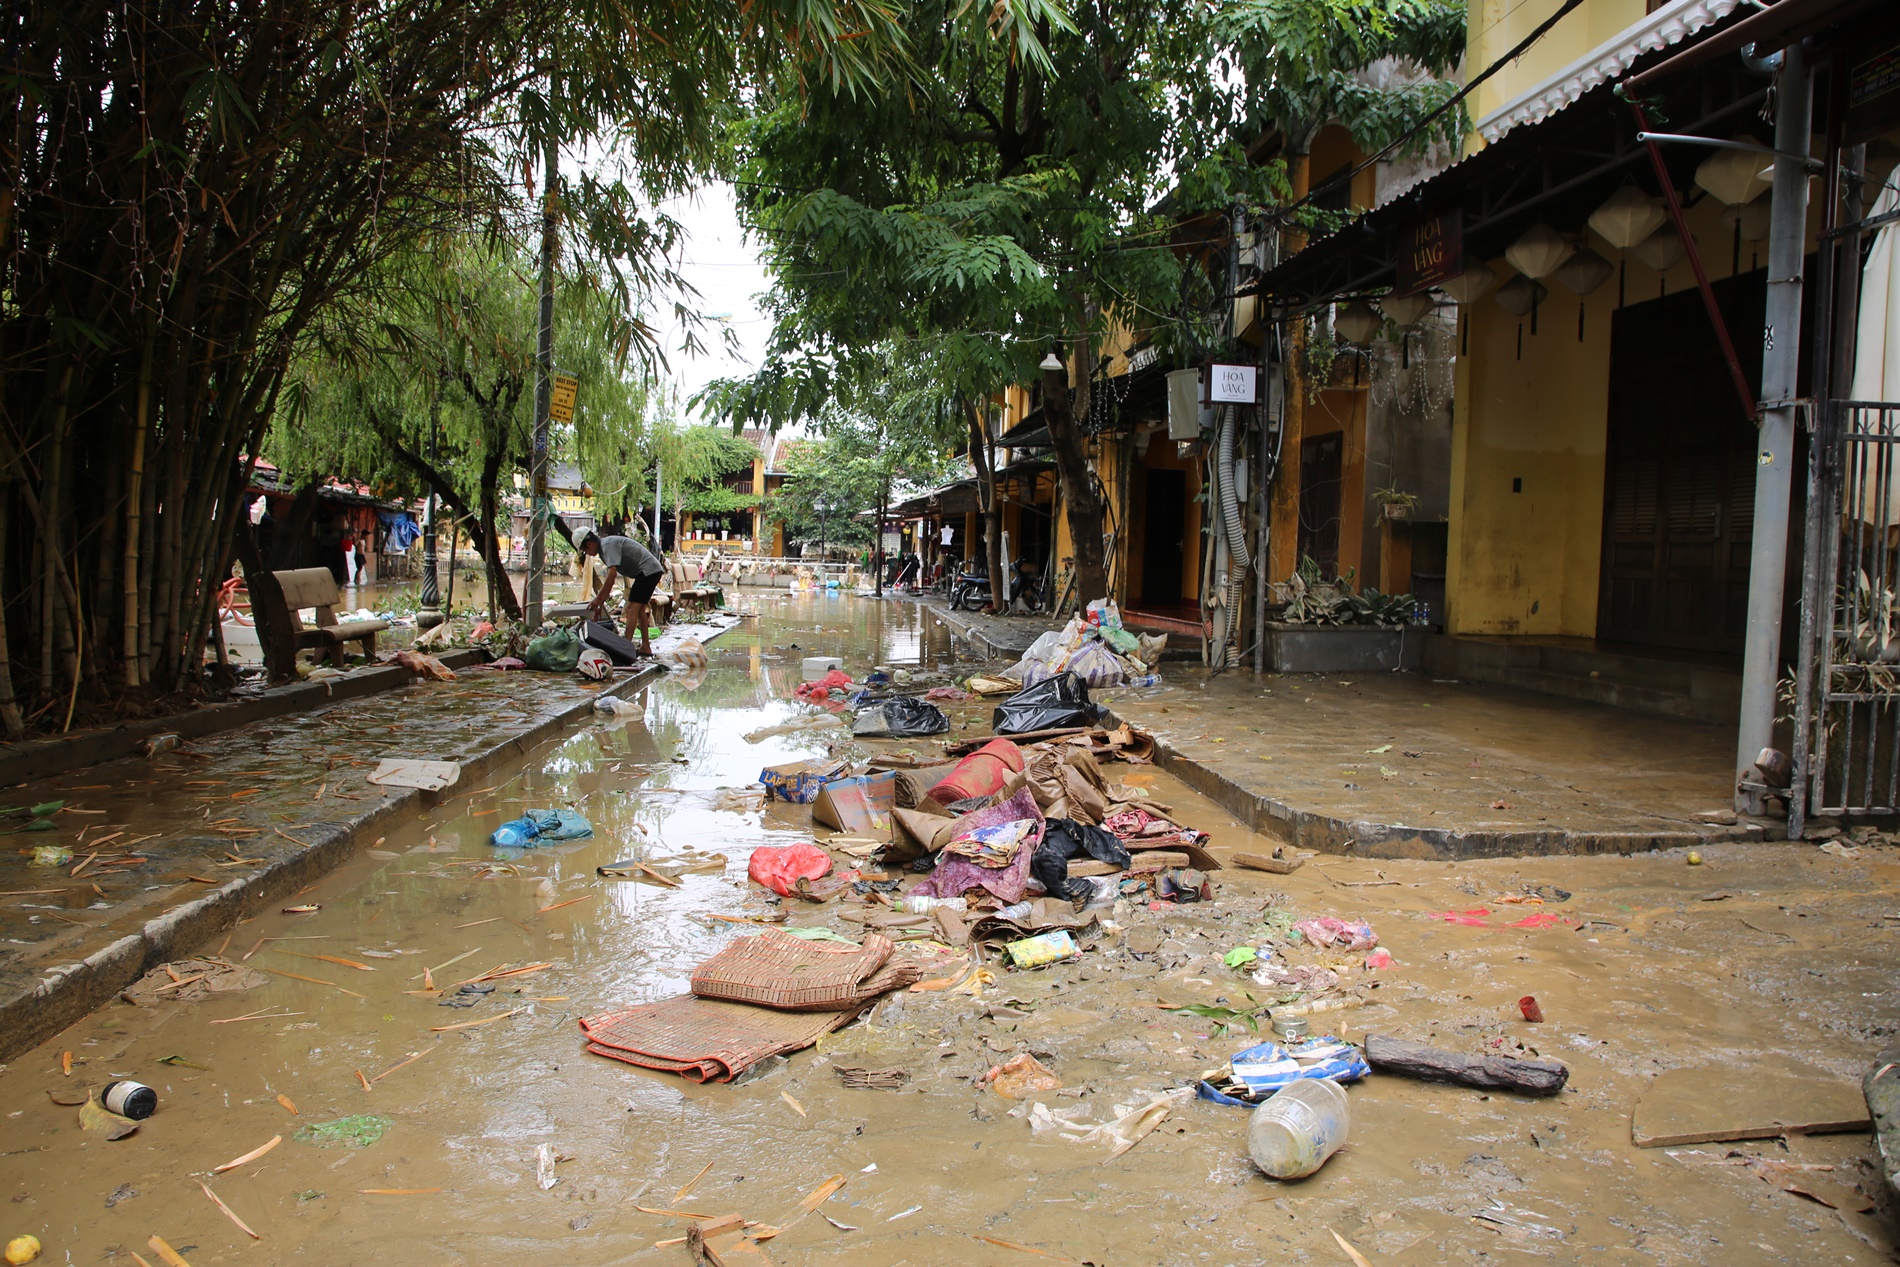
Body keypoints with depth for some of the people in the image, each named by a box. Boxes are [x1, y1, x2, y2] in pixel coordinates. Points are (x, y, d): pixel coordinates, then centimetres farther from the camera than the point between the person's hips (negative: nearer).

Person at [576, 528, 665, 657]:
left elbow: (612, 574, -24)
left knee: (631, 609, -13)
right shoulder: (605, 547, 19)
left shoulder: (608, 545, -13)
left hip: (648, 570, -11)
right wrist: (601, 603, 20)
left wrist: (598, 599, -19)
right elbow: (609, 580, 22)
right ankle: (645, 647, 22)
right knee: (639, 610, 17)